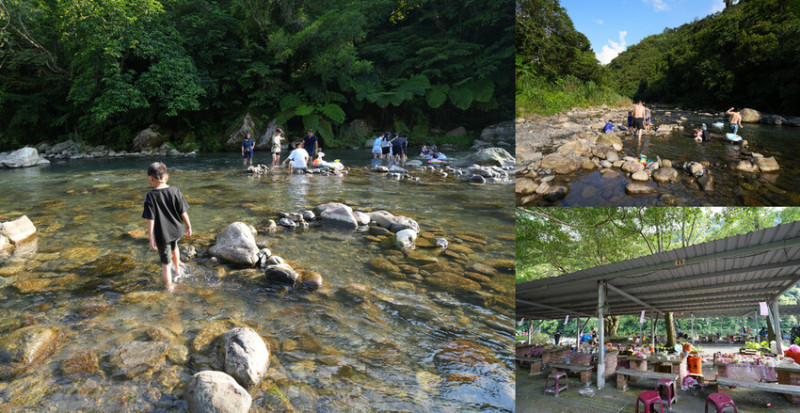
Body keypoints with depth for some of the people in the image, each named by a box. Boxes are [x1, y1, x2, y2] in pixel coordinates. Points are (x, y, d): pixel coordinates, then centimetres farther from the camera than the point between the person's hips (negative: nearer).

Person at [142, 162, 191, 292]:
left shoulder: (150, 196, -17)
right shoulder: (175, 191, -9)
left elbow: (150, 219, -16)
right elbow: (183, 212, -4)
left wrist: (151, 238, -10)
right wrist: (189, 226, 10)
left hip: (162, 234, -4)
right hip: (176, 230, 4)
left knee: (166, 262, 9)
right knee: (174, 247, 36)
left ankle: (169, 287, 23)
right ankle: (178, 269, 56)